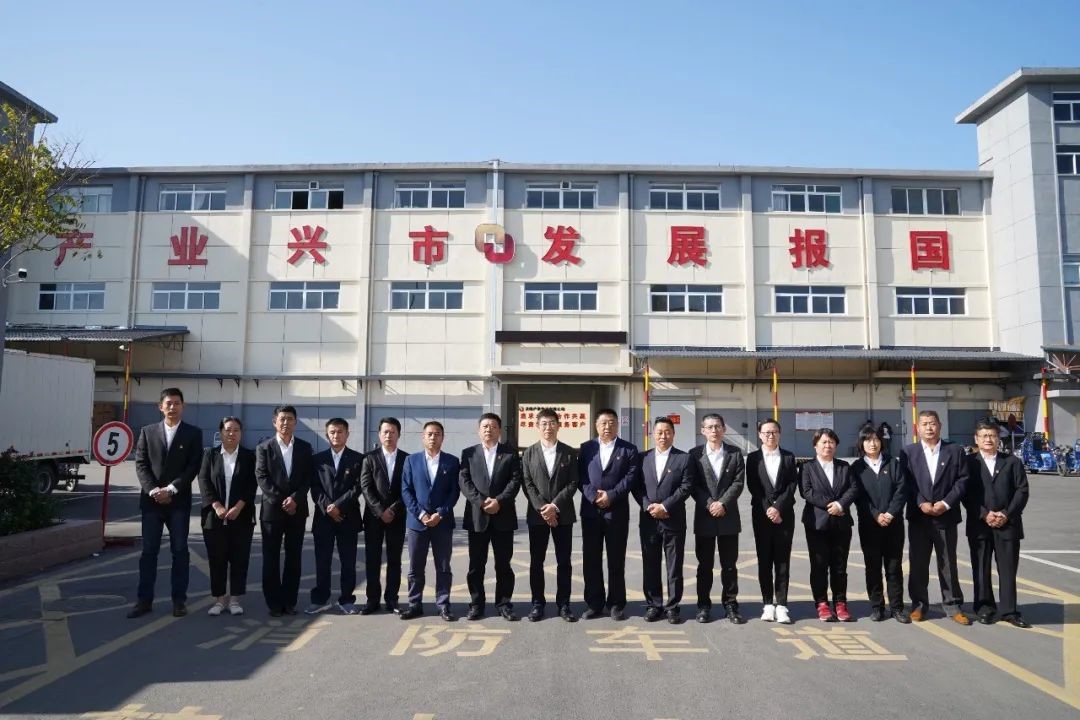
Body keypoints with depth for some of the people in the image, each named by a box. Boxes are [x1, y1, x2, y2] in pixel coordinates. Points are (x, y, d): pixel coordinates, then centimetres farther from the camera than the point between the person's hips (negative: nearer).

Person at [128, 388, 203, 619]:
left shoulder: (193, 433, 3)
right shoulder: (148, 432, 8)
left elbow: (193, 467, -4)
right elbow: (141, 464, 2)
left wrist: (170, 489, -13)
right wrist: (154, 490, -11)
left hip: (179, 501, -1)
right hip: (151, 500, 2)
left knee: (180, 551, 2)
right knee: (148, 551, 5)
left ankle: (179, 600, 9)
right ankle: (144, 600, 12)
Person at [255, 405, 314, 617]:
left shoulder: (305, 447, 7)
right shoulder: (264, 447, 2)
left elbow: (308, 478, 3)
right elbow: (262, 478, -5)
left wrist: (295, 499, -12)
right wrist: (281, 501, -13)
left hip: (297, 510, 2)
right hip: (272, 509, -2)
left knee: (294, 558, 5)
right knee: (271, 558, 2)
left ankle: (289, 601, 13)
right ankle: (274, 603, 10)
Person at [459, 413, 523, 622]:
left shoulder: (511, 453, 7)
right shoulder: (468, 453, 8)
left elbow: (515, 480, -3)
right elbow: (464, 481, -1)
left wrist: (499, 501, -15)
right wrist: (481, 502, -14)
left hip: (503, 516, 0)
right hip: (477, 516, 1)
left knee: (503, 564, 6)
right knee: (476, 564, 6)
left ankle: (504, 604, 15)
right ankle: (476, 604, 16)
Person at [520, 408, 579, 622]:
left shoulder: (569, 453, 4)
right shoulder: (529, 453, 5)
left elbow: (573, 483, -2)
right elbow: (527, 483, -1)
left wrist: (555, 505, -13)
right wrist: (541, 508, -13)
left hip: (563, 514, 0)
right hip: (537, 514, 0)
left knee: (564, 562, 4)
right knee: (536, 562, 5)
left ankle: (564, 604, 13)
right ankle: (537, 603, 15)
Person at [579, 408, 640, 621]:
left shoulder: (629, 449, 5)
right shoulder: (586, 448, 10)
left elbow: (631, 477, -5)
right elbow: (581, 477, 3)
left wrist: (611, 495, -15)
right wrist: (593, 496, -12)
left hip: (617, 511, -2)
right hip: (590, 510, 2)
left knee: (616, 560, 5)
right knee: (591, 560, 6)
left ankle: (616, 604, 16)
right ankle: (594, 603, 16)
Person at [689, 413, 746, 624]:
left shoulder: (734, 453, 5)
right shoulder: (695, 454, 3)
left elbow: (738, 482, -3)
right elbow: (693, 485, -2)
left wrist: (722, 503, -14)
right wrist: (709, 504, -14)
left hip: (728, 517, 0)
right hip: (704, 516, 0)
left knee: (729, 564, 6)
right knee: (704, 565, 6)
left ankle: (730, 604, 15)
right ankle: (704, 605, 14)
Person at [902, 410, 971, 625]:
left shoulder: (955, 451, 4)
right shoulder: (908, 452, 3)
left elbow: (962, 480, -2)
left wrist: (946, 503, -12)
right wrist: (920, 503, -13)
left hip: (946, 517, 0)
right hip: (918, 517, 0)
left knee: (948, 564, 8)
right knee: (918, 564, 6)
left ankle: (953, 606, 18)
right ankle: (919, 604, 17)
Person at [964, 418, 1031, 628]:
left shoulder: (1012, 461, 7)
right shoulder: (969, 462, 3)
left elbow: (1022, 491, 2)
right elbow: (966, 493, -2)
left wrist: (1006, 514, -9)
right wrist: (984, 515, -12)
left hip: (1008, 524, 1)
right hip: (979, 524, -1)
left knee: (1008, 569, 4)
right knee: (981, 569, 6)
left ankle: (1008, 610, 12)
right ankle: (984, 608, 15)